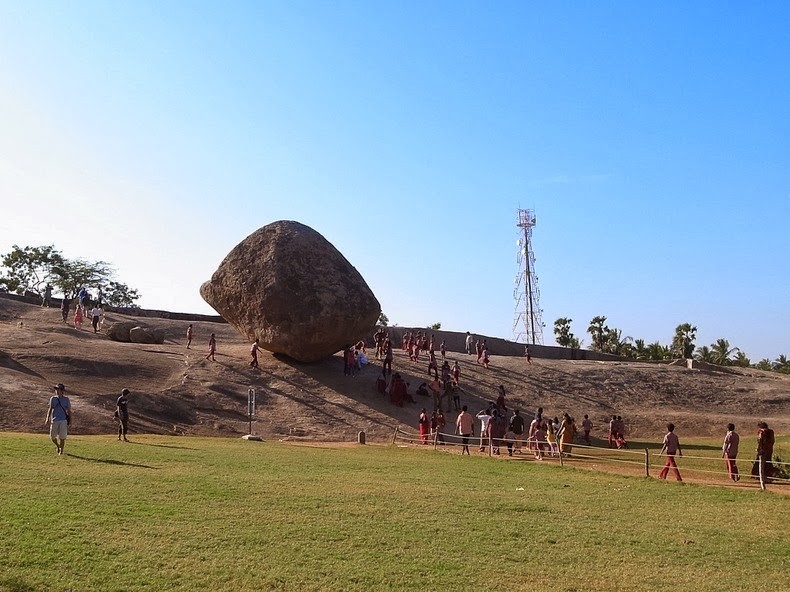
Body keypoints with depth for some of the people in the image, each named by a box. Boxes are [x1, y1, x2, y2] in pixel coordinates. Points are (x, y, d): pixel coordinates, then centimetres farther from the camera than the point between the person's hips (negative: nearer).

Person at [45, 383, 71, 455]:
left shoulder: (66, 399, 3)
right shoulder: (53, 398, 7)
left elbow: (69, 410, 5)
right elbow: (50, 409, 7)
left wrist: (70, 420, -3)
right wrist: (48, 418, -6)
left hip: (63, 420, -2)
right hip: (54, 420, 2)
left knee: (62, 437, -4)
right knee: (52, 437, 4)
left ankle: (61, 451, 10)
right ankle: (58, 446, 32)